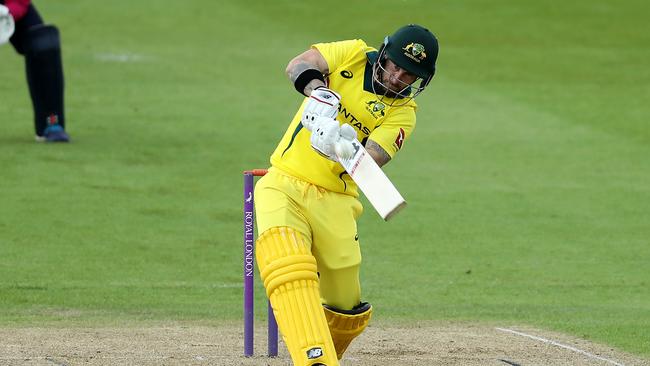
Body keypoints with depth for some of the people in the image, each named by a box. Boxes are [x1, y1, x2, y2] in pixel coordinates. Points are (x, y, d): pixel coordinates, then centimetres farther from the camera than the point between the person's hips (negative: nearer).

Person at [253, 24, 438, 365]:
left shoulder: (402, 112, 1)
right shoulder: (352, 55, 3)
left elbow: (373, 160, -15)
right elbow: (299, 65, -13)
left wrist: (346, 149, -37)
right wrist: (316, 90, -34)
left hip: (334, 202, 2)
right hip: (283, 184, -2)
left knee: (346, 311, 2)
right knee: (288, 265, -28)